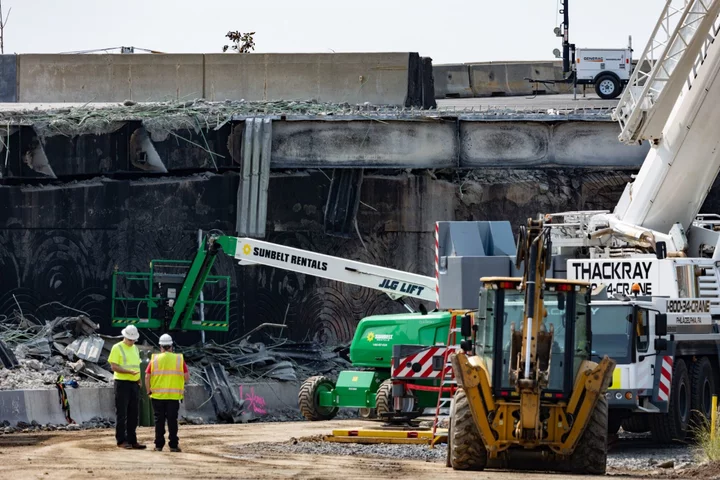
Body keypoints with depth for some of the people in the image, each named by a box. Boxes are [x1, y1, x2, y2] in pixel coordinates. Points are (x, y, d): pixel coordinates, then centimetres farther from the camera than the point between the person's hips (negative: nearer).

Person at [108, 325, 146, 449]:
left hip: (134, 383, 7)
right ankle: (121, 440, -3)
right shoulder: (117, 348, -5)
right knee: (121, 413, -5)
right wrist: (129, 372, -23)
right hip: (122, 383, -7)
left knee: (133, 414, 7)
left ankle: (132, 440, 12)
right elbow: (114, 366, -12)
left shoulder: (135, 348, 17)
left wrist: (139, 378, 6)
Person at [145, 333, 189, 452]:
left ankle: (159, 445, 9)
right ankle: (173, 445, 3)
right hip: (174, 396, 0)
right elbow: (187, 377, -1)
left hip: (157, 395, 0)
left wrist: (148, 391, 7)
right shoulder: (179, 359, 0)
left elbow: (147, 377, -4)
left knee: (159, 420, 7)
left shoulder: (154, 359, -1)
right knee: (172, 420, 4)